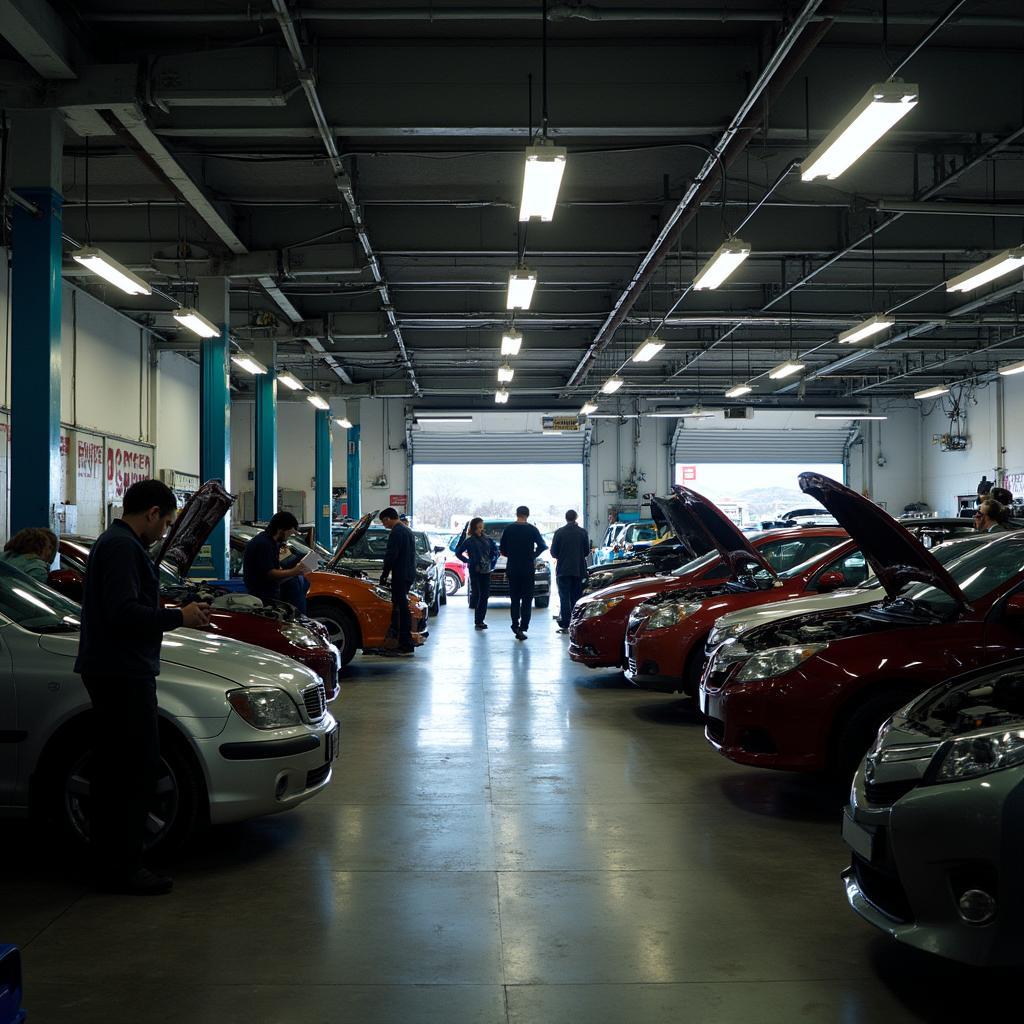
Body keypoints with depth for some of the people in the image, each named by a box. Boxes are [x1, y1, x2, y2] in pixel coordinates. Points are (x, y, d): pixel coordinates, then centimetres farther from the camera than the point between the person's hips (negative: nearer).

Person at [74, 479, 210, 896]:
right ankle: (123, 868, -2)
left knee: (113, 768, 15)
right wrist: (179, 616, -14)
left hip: (111, 672, 11)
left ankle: (109, 860, 23)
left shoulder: (113, 543, 18)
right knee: (139, 768, -7)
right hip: (123, 673, -11)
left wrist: (176, 613, 18)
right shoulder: (122, 547, -15)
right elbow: (124, 612, -24)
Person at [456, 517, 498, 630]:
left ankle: (480, 620, 10)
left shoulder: (486, 539, 8)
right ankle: (478, 621, -2)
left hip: (486, 571, 5)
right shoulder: (469, 541, -4)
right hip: (475, 571, -5)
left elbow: (495, 549, 19)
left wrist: (492, 561, 8)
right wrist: (468, 561, -5)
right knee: (478, 595, -6)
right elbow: (458, 553, -2)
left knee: (485, 595, 4)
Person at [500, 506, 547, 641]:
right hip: (528, 568, -2)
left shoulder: (508, 529, -1)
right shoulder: (532, 529, -6)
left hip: (512, 569, 2)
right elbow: (542, 546, -8)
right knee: (527, 599, 3)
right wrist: (533, 556, 7)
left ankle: (515, 626, 7)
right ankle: (523, 627, -6)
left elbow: (502, 549, 1)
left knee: (515, 599, 12)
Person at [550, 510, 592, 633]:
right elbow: (587, 552, 3)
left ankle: (565, 625, -6)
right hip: (579, 570, 2)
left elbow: (553, 552, -3)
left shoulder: (559, 532, -6)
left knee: (564, 598, 0)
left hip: (563, 570, -2)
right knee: (577, 598, 10)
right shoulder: (582, 532, -2)